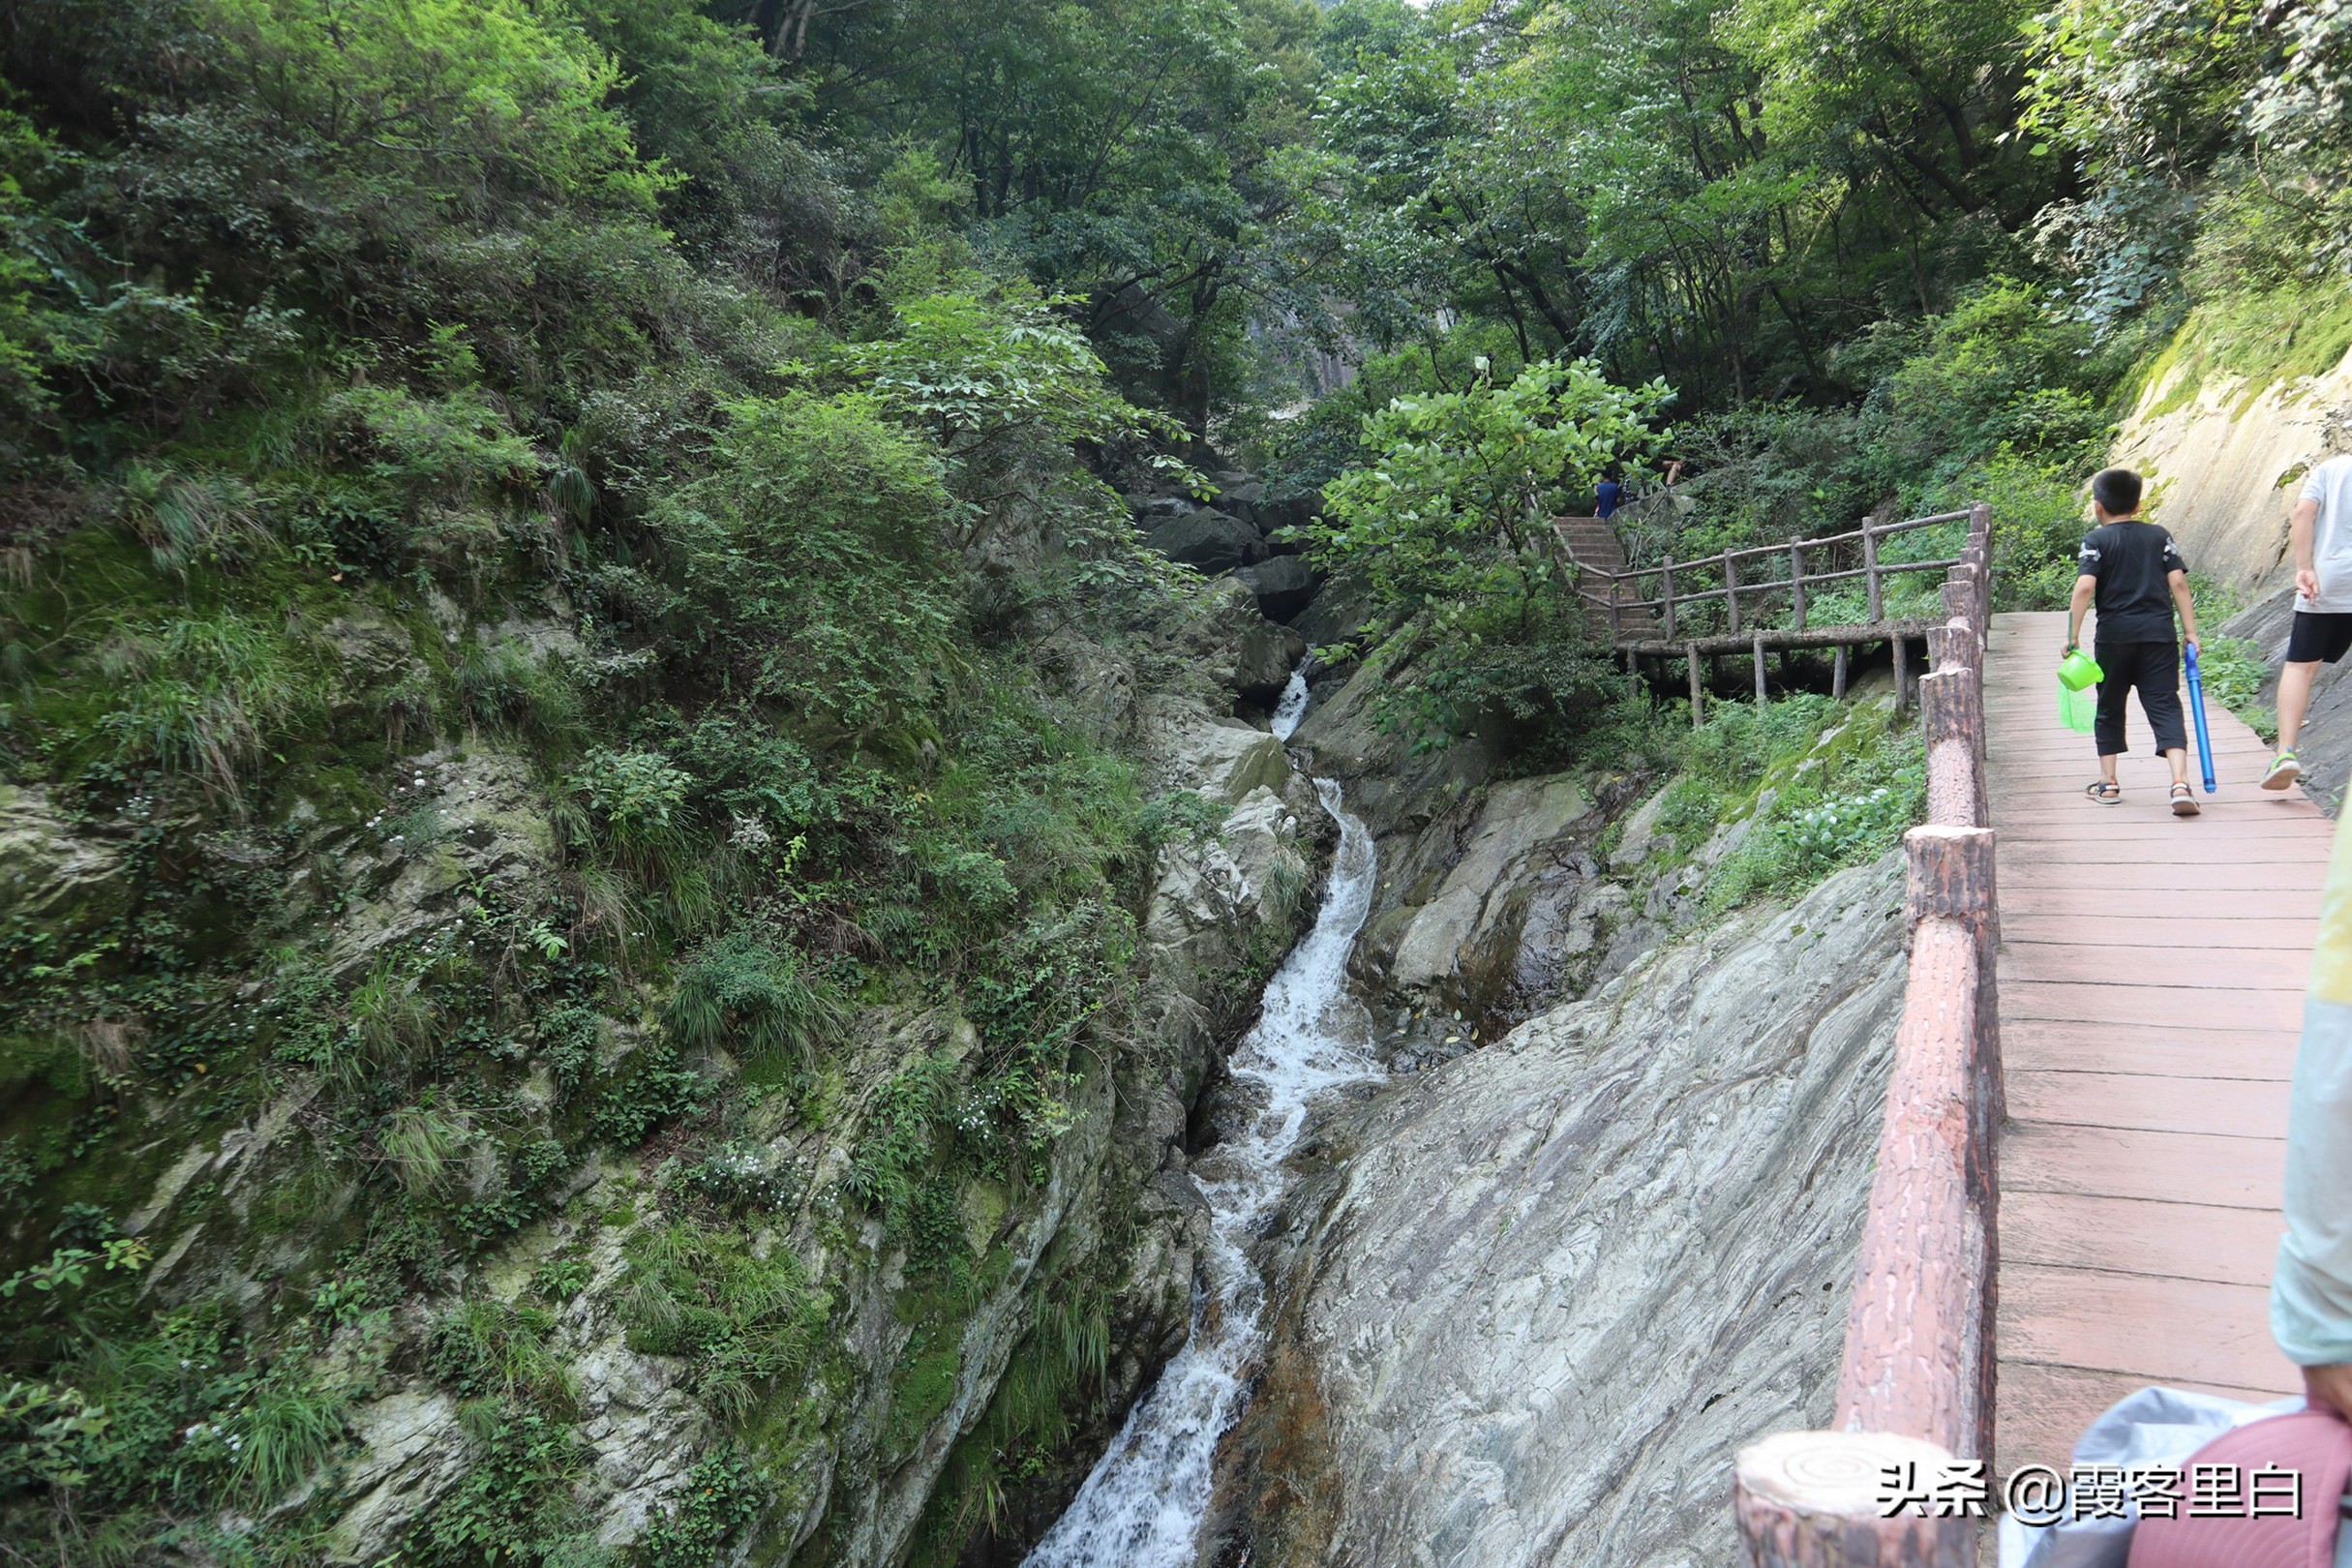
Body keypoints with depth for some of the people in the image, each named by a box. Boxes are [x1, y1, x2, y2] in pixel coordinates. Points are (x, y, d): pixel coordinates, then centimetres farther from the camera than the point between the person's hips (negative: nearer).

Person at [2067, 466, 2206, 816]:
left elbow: (2085, 587, -13)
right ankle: (2181, 783, -15)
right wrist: (2191, 632, 5)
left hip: (2114, 634, -2)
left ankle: (2108, 783, 19)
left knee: (2110, 708, 13)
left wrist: (2073, 636, -10)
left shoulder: (2096, 540, 0)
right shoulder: (2159, 536, 9)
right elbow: (2178, 583, 3)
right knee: (2164, 706, 0)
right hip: (2158, 633, 2)